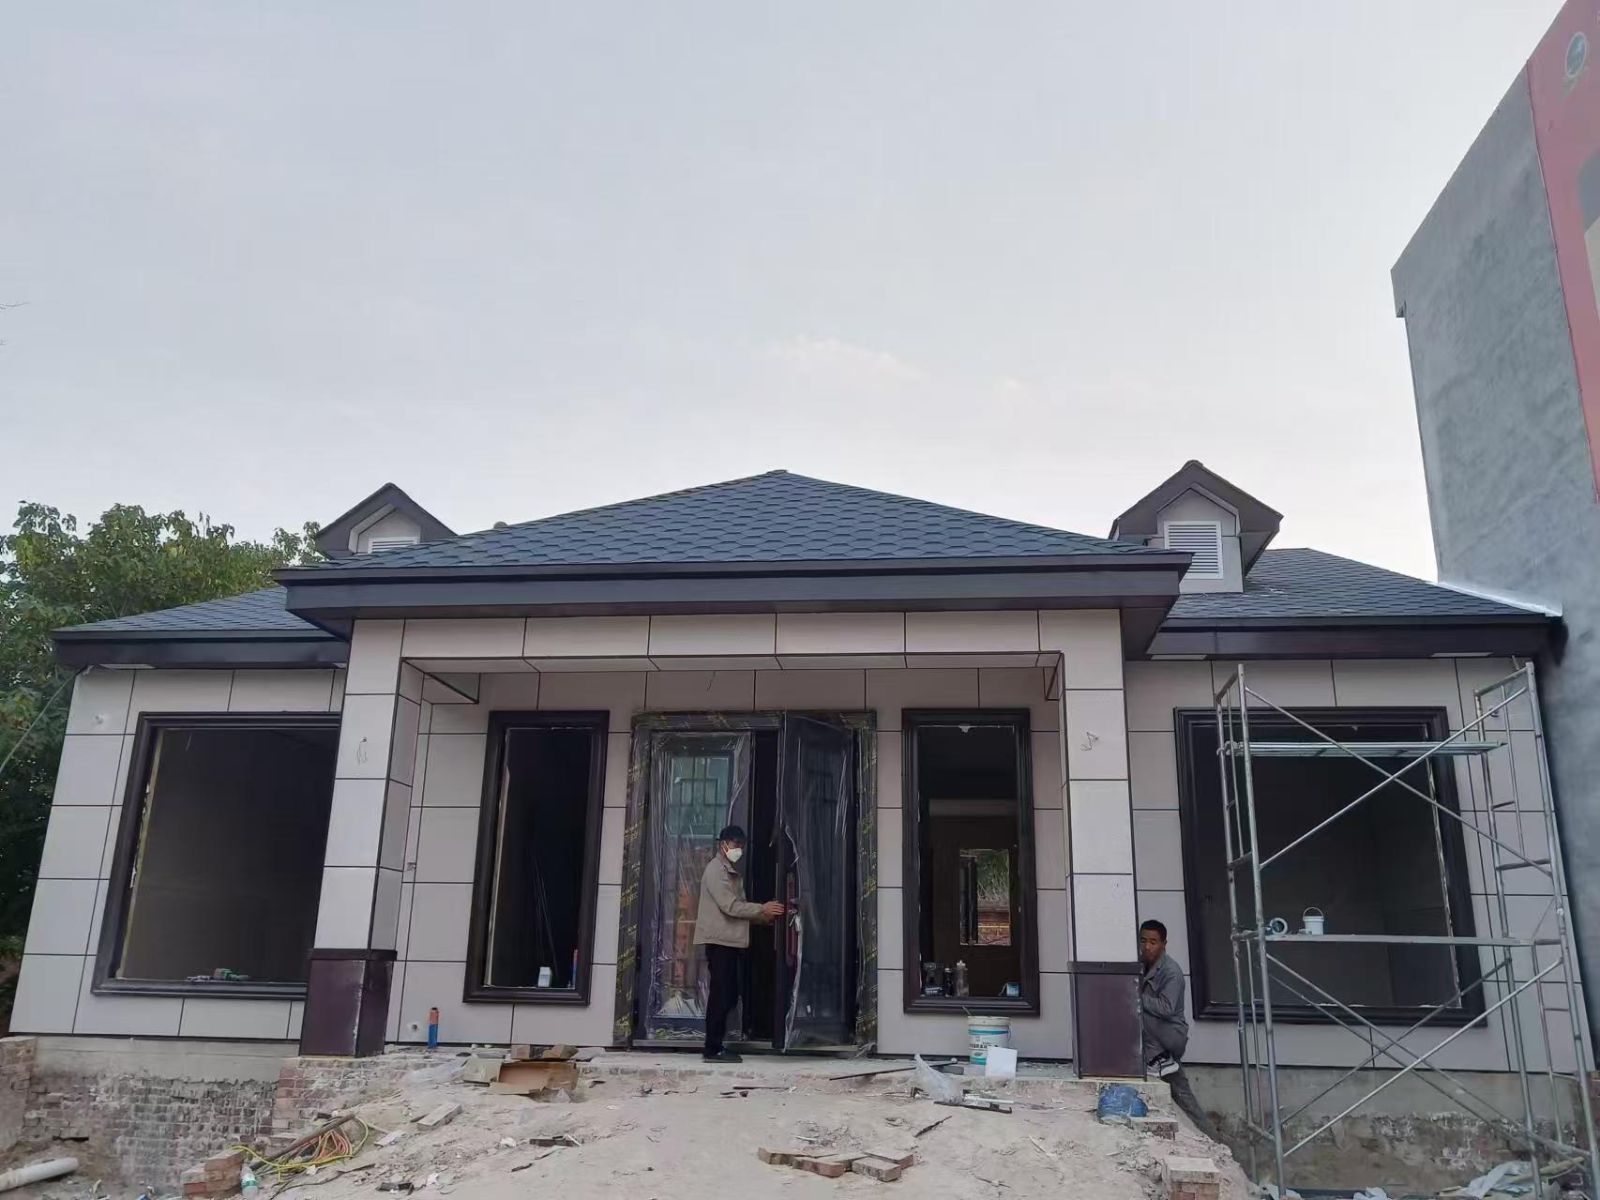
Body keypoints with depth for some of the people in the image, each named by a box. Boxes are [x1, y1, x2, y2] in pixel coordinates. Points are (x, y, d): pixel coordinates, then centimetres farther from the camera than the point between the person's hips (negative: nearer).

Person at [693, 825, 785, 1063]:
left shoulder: (731, 871, 21)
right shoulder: (716, 870, -10)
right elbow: (730, 906, -18)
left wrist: (764, 916, 6)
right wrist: (762, 909, -14)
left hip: (730, 941, 10)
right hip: (719, 941, -9)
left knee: (729, 995, 10)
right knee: (721, 994, -7)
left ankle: (716, 1045, 16)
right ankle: (713, 1049, -3)